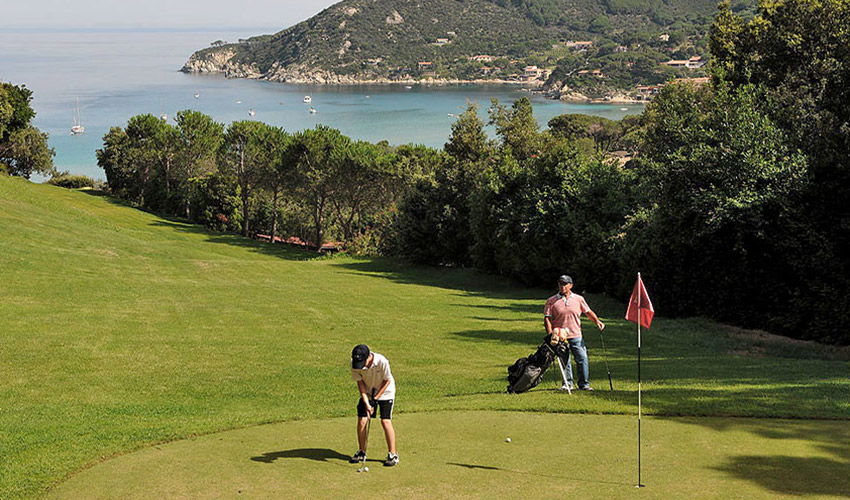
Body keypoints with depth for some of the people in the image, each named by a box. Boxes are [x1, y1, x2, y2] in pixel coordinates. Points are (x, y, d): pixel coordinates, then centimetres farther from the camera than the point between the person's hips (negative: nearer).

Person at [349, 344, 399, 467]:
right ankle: (362, 452, 14)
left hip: (385, 392, -3)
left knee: (386, 421, -13)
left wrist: (376, 398, -17)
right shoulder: (355, 364, -22)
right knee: (361, 421, -4)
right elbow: (360, 383, -14)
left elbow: (387, 381, -17)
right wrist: (366, 403, -21)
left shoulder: (382, 361, -32)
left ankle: (393, 454, -3)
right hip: (367, 393, 3)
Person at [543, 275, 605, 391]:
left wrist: (597, 321, -1)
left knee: (582, 359, -4)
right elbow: (547, 319, -1)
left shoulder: (578, 299, 8)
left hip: (576, 336, 1)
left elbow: (588, 312, 15)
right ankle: (567, 383, 19)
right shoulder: (551, 301, 2)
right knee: (564, 362, 6)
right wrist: (551, 335, -11)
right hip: (559, 337, -1)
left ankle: (584, 384, 6)